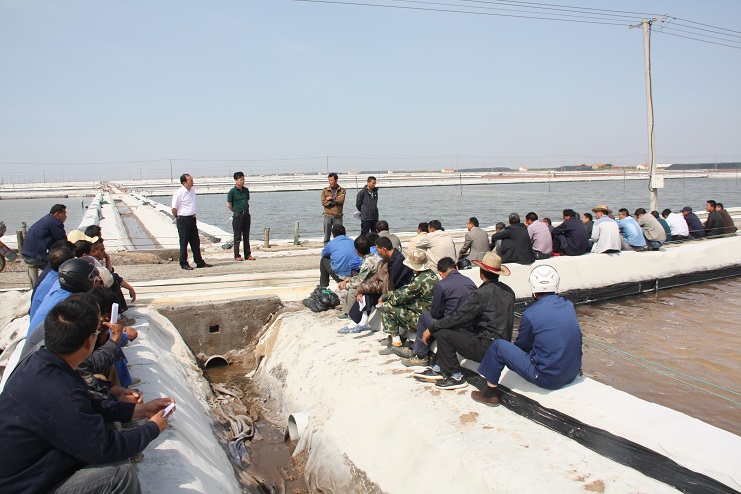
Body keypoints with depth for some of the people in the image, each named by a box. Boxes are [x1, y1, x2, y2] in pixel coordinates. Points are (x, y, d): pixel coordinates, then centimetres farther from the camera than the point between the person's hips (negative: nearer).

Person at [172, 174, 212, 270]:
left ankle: (199, 262, 19)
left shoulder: (193, 190, 8)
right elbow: (174, 209, -11)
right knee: (184, 242, 1)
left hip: (192, 218, 7)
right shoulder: (179, 193, -15)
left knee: (195, 241, 11)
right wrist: (177, 218, 1)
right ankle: (183, 263, 11)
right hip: (183, 220, -7)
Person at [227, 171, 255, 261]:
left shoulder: (246, 190, 8)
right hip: (237, 215, -5)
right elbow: (229, 205, -3)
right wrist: (236, 211, 6)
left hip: (246, 214, 5)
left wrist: (246, 210, 12)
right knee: (237, 237, 0)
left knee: (246, 236, 10)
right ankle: (237, 256, 8)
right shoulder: (232, 191, -8)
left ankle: (248, 254, 16)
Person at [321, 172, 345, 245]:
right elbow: (323, 202, -4)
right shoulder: (325, 190, 8)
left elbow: (341, 200, -11)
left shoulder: (342, 190, 6)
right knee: (327, 235, 3)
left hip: (338, 216, 0)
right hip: (328, 215, 0)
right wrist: (335, 201, -7)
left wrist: (331, 199, -6)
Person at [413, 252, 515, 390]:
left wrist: (431, 329, -3)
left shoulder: (482, 293, -19)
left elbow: (458, 317, -16)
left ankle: (456, 377, 2)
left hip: (486, 348, -9)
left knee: (443, 334, -7)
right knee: (451, 329, 15)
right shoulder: (508, 291, 6)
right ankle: (439, 369, 15)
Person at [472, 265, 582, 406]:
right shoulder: (569, 306, 2)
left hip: (547, 379, -6)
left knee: (497, 346, -1)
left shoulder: (529, 315, -14)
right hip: (572, 375, 7)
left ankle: (490, 394, 11)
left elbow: (521, 345, 2)